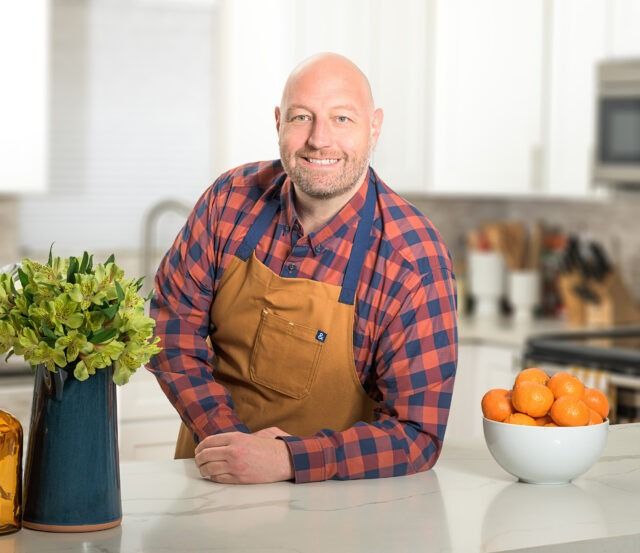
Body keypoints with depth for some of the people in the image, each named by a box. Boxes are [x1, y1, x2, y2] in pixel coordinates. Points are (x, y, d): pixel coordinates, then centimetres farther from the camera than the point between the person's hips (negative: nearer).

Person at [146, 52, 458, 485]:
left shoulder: (415, 259, -15)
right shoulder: (232, 198, -4)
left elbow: (417, 435, -15)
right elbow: (172, 321, 1)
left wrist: (287, 459, -27)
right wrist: (232, 438, -13)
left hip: (336, 500, -2)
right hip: (210, 477, 3)